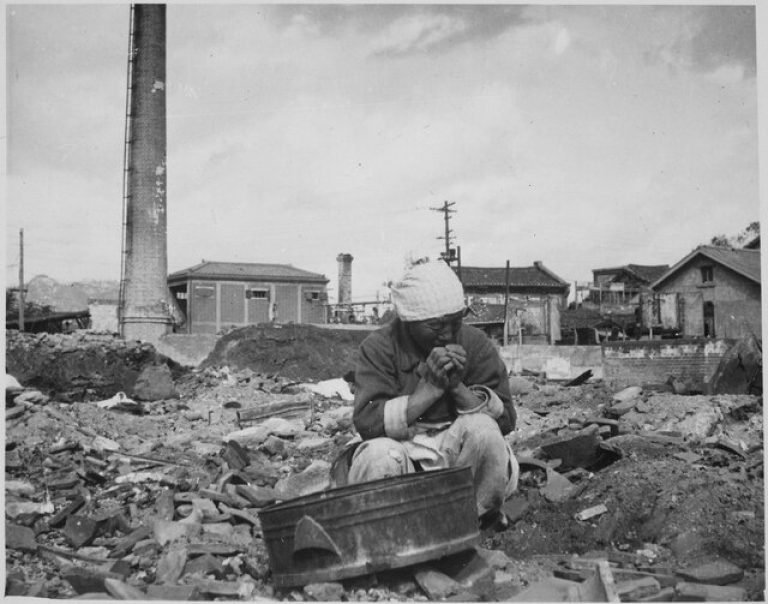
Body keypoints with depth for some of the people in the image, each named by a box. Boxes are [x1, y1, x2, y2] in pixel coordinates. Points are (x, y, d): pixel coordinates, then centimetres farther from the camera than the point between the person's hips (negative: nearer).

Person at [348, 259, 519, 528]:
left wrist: (458, 387, -21)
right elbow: (366, 422, -19)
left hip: (462, 457, 2)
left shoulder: (475, 343, -1)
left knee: (482, 428, -28)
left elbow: (505, 418, -6)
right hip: (404, 465, -1)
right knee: (378, 454, -33)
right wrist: (429, 389, -25)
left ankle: (481, 517, -5)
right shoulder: (379, 347, -6)